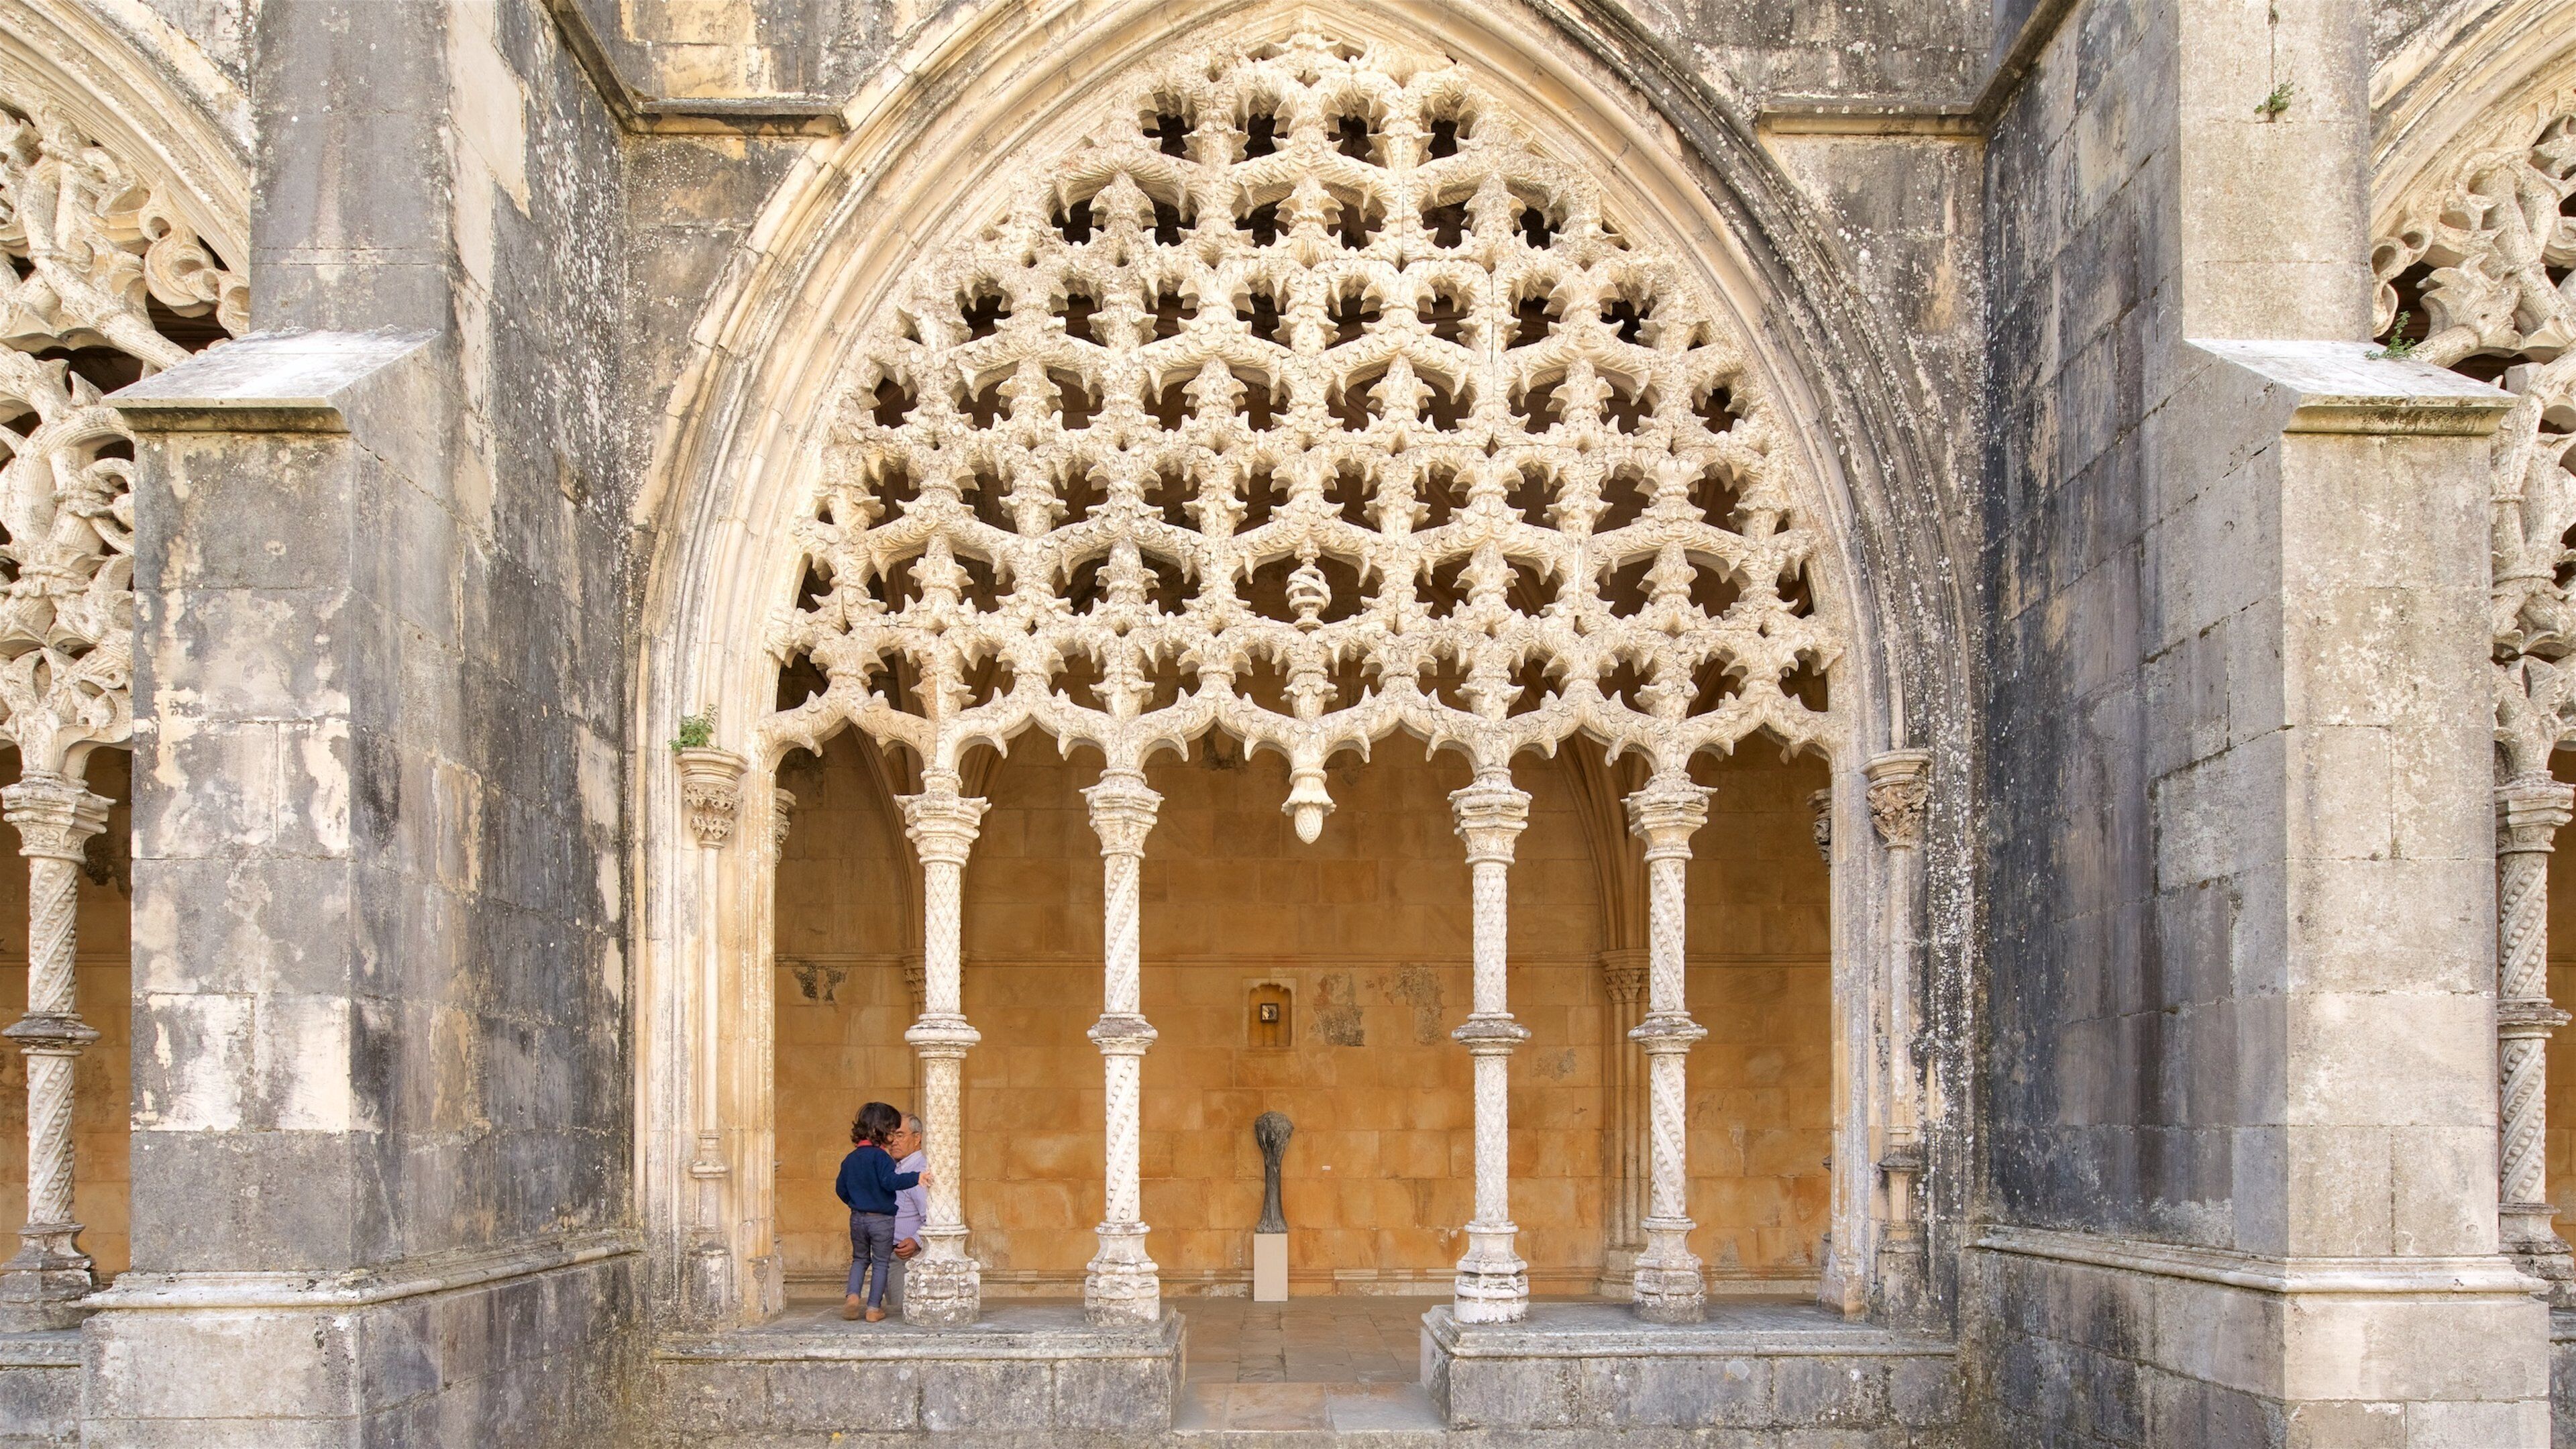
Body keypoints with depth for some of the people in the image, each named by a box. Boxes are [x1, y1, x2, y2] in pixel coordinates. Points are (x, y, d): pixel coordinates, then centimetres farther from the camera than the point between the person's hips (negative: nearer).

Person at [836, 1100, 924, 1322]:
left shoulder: (850, 1159, 6)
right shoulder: (879, 1156, -18)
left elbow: (841, 1189, 13)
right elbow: (890, 1181, -30)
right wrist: (916, 1178, -33)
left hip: (858, 1218, 6)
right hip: (882, 1219, -6)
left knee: (860, 1259, 22)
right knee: (881, 1263, 8)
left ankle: (852, 1295, 3)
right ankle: (874, 1308, 8)